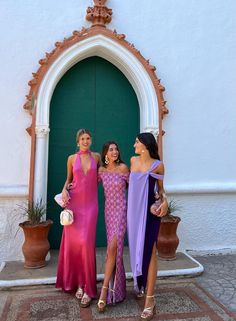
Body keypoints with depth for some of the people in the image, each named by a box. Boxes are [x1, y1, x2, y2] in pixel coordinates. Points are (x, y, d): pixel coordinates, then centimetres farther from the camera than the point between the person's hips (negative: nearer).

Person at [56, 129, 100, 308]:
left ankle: (88, 288, 4)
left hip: (90, 204, -1)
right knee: (73, 242, 4)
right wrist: (64, 190, -2)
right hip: (74, 203, 2)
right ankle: (77, 282, 22)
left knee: (86, 242, -9)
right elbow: (68, 179, 16)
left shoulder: (96, 157, 6)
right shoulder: (72, 158, 7)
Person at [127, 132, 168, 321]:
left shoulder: (158, 165, -6)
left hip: (149, 212, -5)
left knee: (149, 251, -4)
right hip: (134, 211, 5)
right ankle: (141, 285, 35)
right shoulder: (133, 160, 8)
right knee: (136, 249, 14)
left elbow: (160, 188, 4)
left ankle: (150, 300, 5)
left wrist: (165, 201, -11)